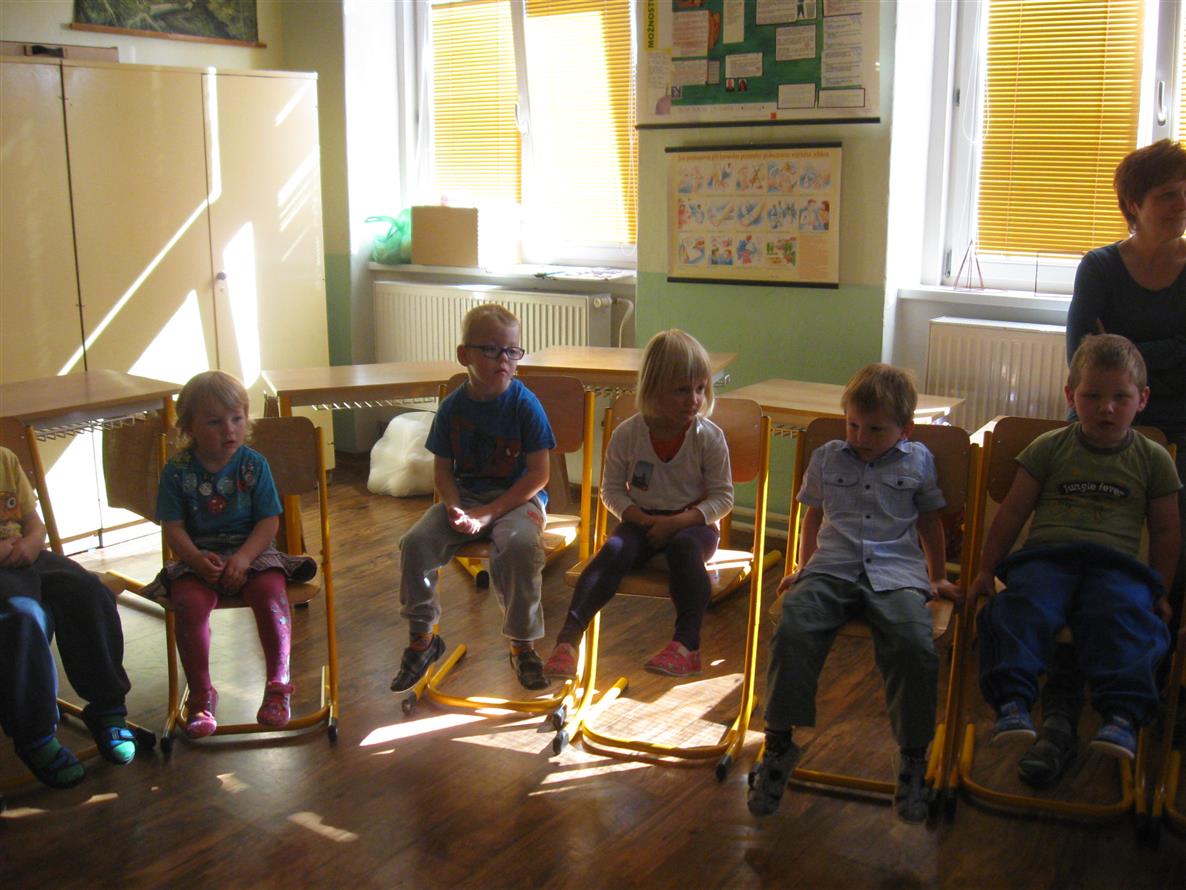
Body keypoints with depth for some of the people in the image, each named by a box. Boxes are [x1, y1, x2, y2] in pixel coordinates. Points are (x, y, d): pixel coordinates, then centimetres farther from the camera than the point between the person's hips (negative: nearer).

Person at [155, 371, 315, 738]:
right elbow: (173, 527, -3)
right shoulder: (178, 470, -1)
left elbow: (269, 521, -3)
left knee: (271, 591, -30)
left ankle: (278, 685, -18)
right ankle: (201, 695, -15)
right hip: (198, 556, 0)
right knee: (190, 602, -29)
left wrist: (243, 557, -20)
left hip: (251, 550, 0)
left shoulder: (253, 464, -1)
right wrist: (197, 560, -22)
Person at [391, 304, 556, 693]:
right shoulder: (453, 406, 0)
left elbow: (538, 474, -12)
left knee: (519, 546, -34)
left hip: (517, 497, -3)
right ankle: (422, 638, 4)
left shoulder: (525, 404, -10)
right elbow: (442, 470, 6)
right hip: (465, 495, 4)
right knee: (416, 542, -19)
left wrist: (490, 513, -18)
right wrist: (455, 508, -15)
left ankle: (522, 645, -10)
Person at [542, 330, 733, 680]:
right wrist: (642, 519, -14)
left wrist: (677, 522, -18)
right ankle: (568, 638, -33)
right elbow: (611, 490, 4)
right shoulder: (627, 434, -4)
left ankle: (686, 644, -35)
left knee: (683, 547, -35)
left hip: (692, 522, -1)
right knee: (613, 550, -28)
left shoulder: (709, 437, -7)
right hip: (642, 520, 1)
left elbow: (722, 497, -5)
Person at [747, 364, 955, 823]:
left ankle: (913, 759, -11)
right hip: (830, 568, 1)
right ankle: (778, 745, -15)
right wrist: (802, 569, 27)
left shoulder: (918, 460, 15)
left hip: (896, 572, -1)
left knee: (914, 646, -30)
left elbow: (930, 520, 25)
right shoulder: (827, 457, 18)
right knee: (792, 631, -28)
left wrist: (938, 577, 27)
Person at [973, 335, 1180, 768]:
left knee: (1124, 617, -32)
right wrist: (986, 569, 13)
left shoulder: (1153, 460, 16)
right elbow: (1013, 511, 16)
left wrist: (1159, 591, 15)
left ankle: (1123, 714, -41)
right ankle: (1011, 703, -41)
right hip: (1047, 554, 0)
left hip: (1116, 565, 0)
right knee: (1023, 607, -31)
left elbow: (1165, 531, 21)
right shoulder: (1049, 448, 14)